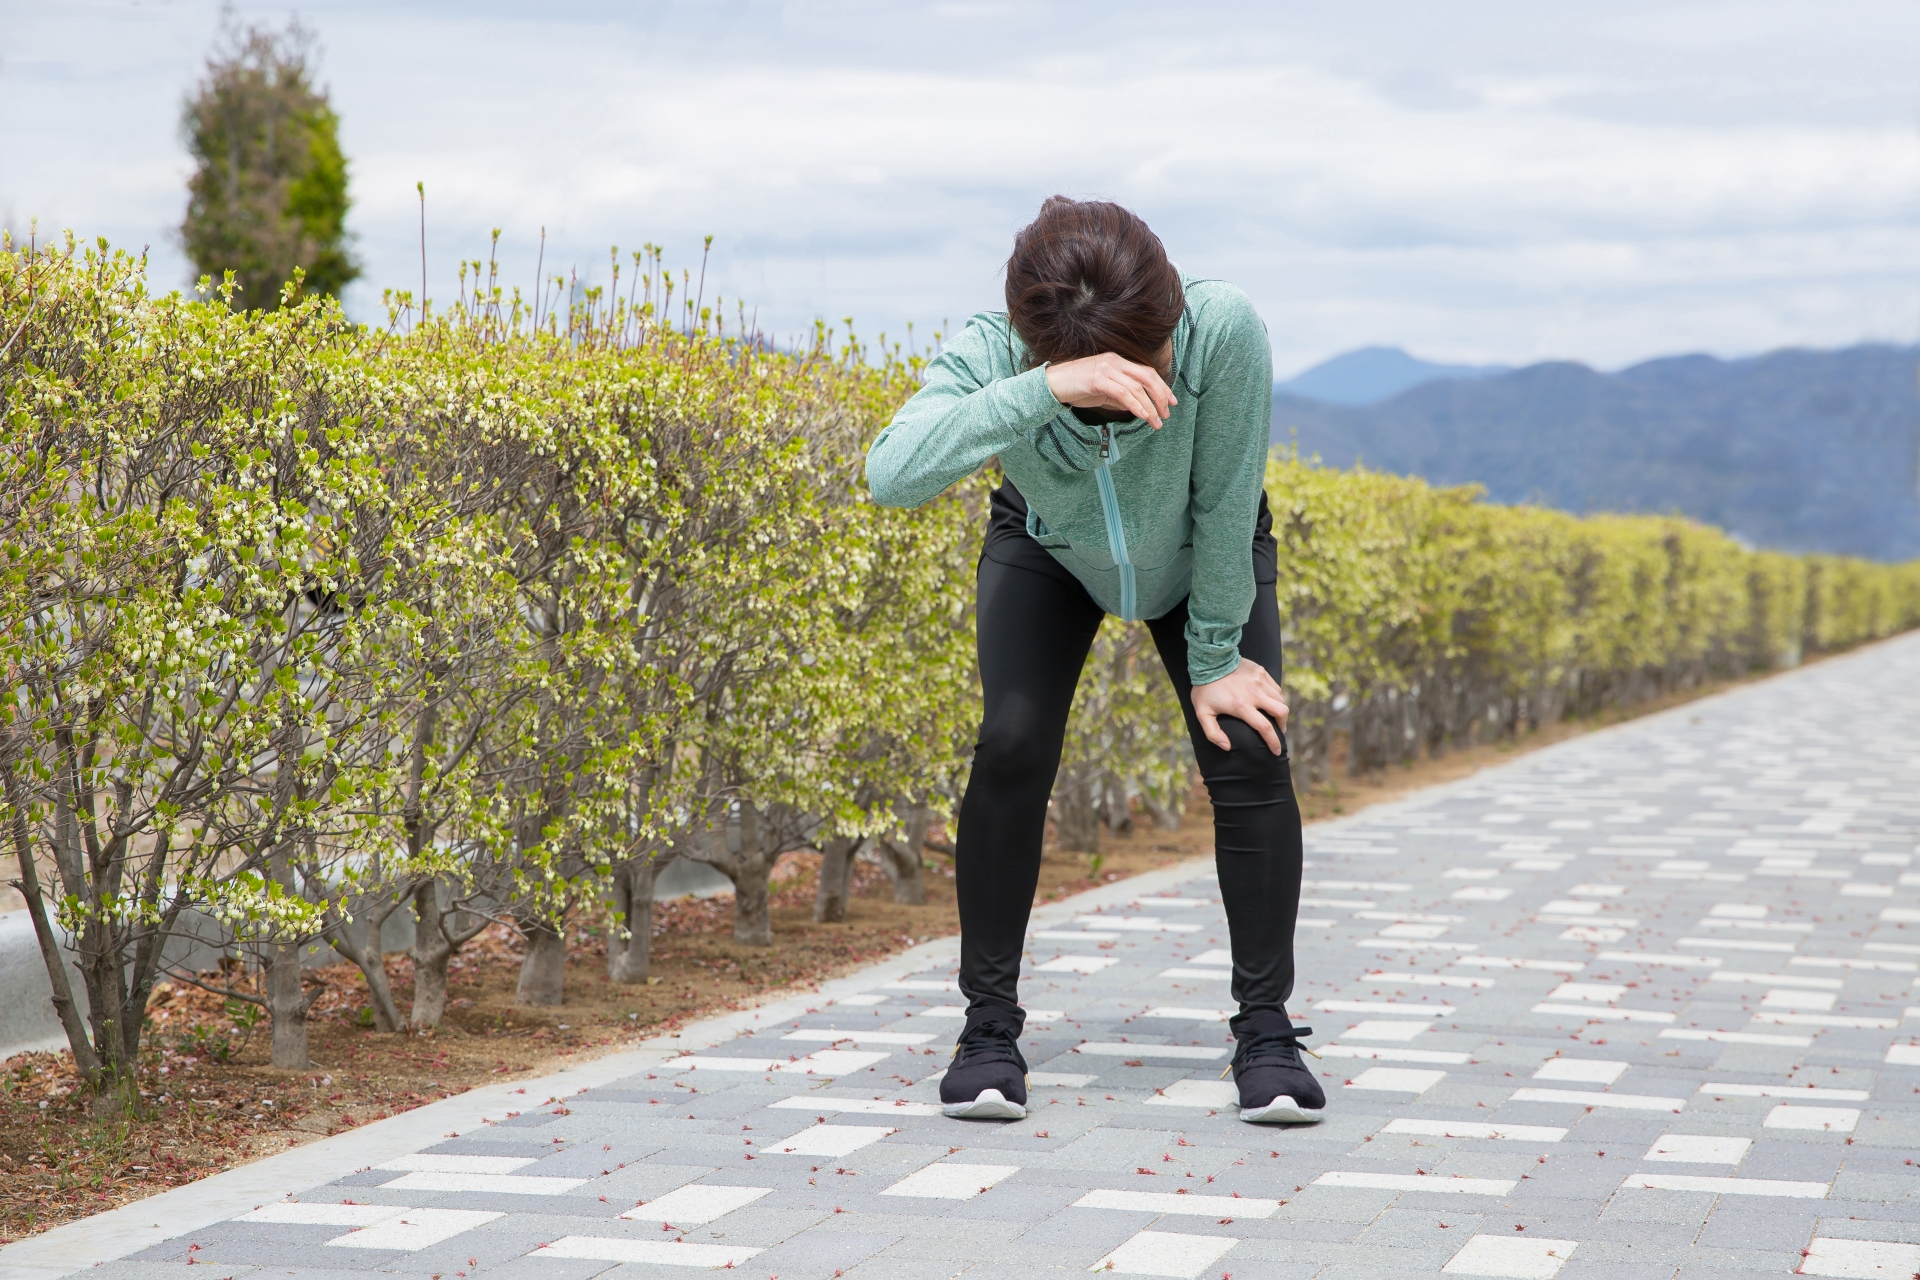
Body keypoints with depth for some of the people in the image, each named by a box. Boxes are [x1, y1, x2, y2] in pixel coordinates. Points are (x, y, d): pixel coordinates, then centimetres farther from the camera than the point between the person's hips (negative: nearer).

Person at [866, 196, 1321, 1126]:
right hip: (1049, 553, 0)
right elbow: (893, 473, -57)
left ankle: (1266, 1030, 1)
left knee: (1249, 750, -13)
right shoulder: (992, 354, -39)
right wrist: (1044, 390, -65)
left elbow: (1226, 506, -27)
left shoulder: (1225, 332, -40)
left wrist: (1214, 659, -18)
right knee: (1012, 746, -18)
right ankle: (990, 1024, -2)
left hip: (1201, 559, 0)